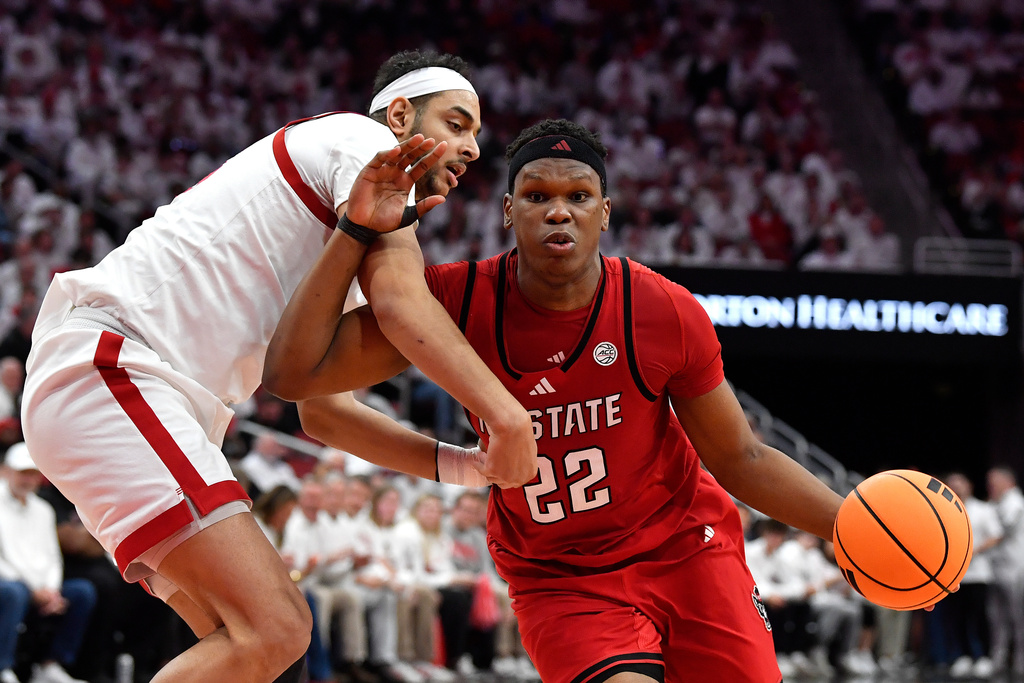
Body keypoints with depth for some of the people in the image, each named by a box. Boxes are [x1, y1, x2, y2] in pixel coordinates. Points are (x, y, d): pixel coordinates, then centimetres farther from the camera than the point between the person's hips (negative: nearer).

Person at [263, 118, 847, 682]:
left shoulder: (669, 315, -15)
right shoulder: (458, 300, -14)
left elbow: (741, 461, -2)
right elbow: (295, 375, -17)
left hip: (687, 548, 2)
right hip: (556, 578, -2)